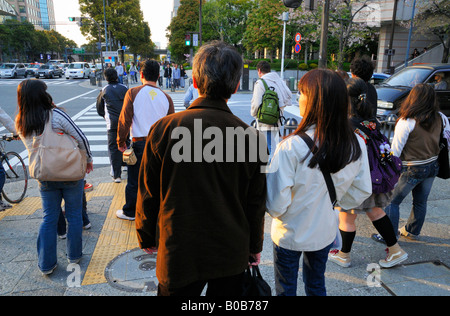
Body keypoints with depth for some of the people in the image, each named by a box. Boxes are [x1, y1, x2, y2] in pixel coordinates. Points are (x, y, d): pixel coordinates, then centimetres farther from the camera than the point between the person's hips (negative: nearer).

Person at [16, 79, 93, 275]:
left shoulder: (20, 124, -2)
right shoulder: (56, 115, -18)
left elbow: (31, 149, 10)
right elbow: (81, 138, -14)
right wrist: (88, 159, -1)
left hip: (45, 178, 4)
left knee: (49, 219, 16)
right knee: (74, 215, 13)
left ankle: (46, 264, 23)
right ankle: (74, 255, 26)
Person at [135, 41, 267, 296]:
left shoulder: (164, 129, -15)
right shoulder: (252, 137, -13)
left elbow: (148, 194, -6)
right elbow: (256, 203, -4)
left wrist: (147, 238, 11)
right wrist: (255, 246, 13)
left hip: (179, 253, -1)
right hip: (232, 254, 1)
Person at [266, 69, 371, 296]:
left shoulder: (291, 147, -31)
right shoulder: (357, 145, -13)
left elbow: (277, 205, -25)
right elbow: (362, 192, 0)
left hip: (290, 235, -4)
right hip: (325, 233, 5)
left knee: (286, 289, 20)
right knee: (317, 285, 28)